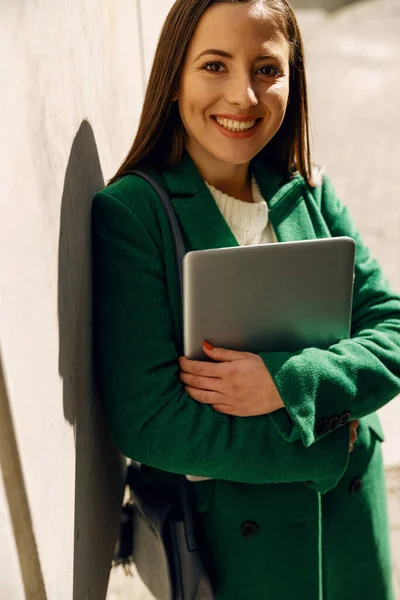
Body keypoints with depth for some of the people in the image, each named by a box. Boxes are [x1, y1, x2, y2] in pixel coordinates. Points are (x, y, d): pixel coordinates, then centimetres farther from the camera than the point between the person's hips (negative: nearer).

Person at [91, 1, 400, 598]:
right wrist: (323, 449, -16)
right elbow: (148, 421, -21)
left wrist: (289, 381, -23)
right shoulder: (129, 213, -18)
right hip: (228, 538, -4)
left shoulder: (312, 197, -2)